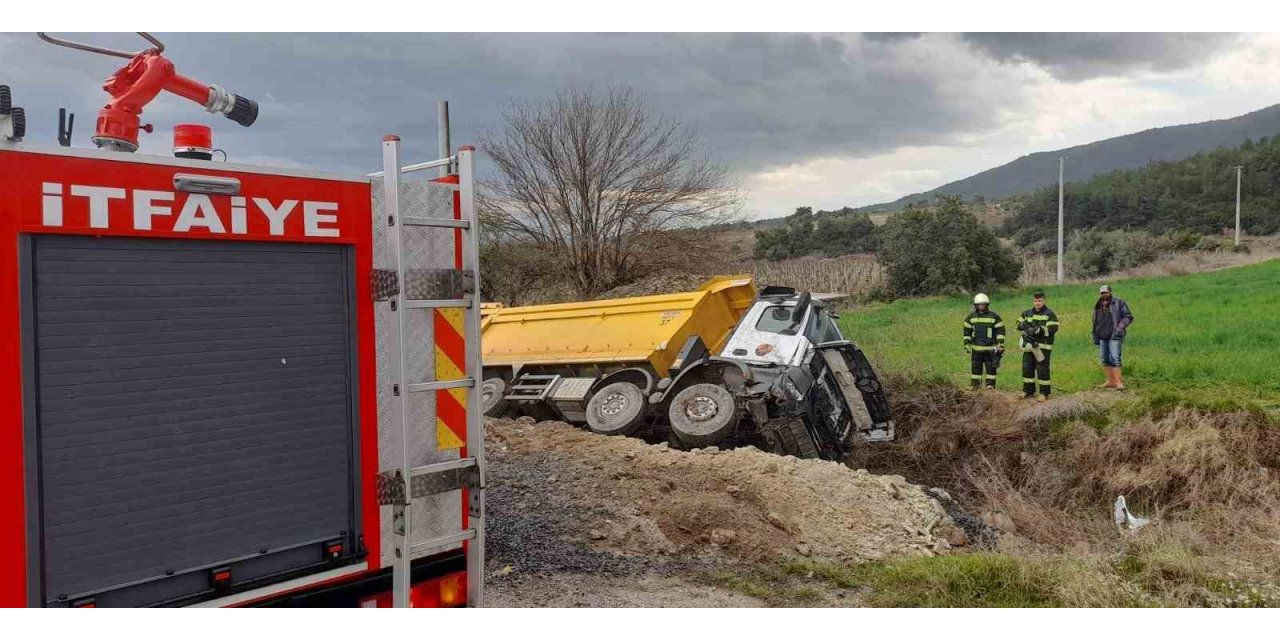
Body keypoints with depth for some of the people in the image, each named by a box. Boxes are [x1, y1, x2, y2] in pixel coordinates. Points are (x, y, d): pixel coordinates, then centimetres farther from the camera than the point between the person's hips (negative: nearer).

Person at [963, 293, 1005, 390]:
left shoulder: (994, 316, -1)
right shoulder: (971, 317, 6)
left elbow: (1000, 331, 0)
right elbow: (967, 331, 11)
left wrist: (1001, 345, -5)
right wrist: (966, 345, 6)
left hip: (990, 348, -2)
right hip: (976, 348, 2)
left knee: (991, 368, 0)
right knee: (975, 367, 4)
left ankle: (990, 385, 7)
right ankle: (975, 385, 11)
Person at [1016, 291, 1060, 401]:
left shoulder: (1050, 314, -3)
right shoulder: (1027, 313, 15)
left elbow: (1052, 329, -13)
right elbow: (1019, 323, 16)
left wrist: (1038, 330, -22)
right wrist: (1024, 325, -7)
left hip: (1043, 346, -6)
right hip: (1029, 345, 6)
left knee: (1042, 369, -5)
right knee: (1027, 368, 8)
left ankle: (1044, 393, 3)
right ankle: (1028, 391, 18)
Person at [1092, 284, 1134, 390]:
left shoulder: (1119, 303, -1)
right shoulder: (1098, 306, 16)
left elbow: (1128, 317, -2)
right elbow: (1095, 322, 23)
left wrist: (1119, 328, -13)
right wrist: (1095, 337, 17)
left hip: (1114, 336, -6)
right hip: (1102, 337, 6)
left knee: (1115, 359, -13)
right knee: (1105, 360, 8)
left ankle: (1118, 382, -13)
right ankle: (1110, 381, 15)